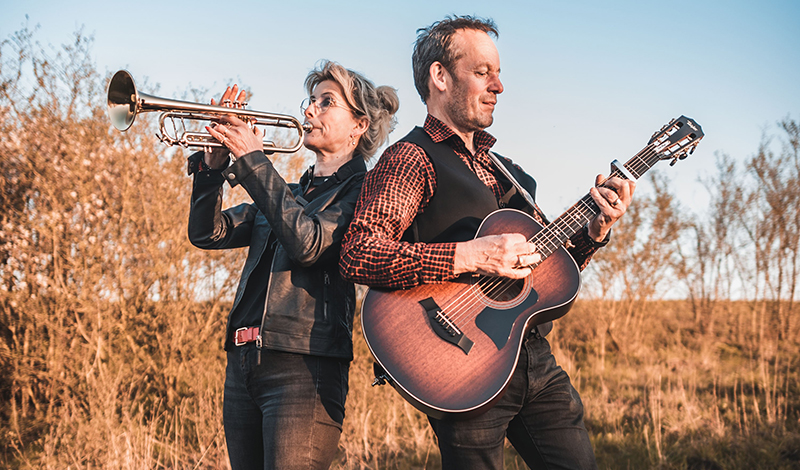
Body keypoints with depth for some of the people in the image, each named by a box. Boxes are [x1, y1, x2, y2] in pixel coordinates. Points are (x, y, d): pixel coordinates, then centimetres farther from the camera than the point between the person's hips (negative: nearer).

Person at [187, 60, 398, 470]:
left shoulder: (362, 189, 1)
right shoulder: (287, 193, 22)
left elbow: (310, 243, -17)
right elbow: (207, 233, 13)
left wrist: (252, 160, -15)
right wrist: (215, 165, -2)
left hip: (303, 363, -7)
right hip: (243, 360, 7)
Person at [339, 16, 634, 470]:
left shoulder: (500, 168, 21)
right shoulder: (412, 159, -7)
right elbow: (358, 255, -22)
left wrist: (594, 231, 3)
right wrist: (470, 256, -24)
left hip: (536, 360, 8)